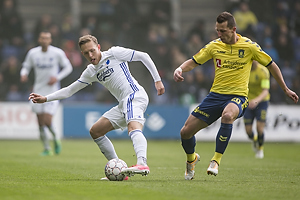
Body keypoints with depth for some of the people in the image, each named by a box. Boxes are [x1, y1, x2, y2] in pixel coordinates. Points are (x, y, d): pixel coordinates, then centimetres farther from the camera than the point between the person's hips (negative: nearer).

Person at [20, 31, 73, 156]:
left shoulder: (57, 53, -5)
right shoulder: (32, 53, 1)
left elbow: (68, 67, 5)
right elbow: (26, 67, 13)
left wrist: (57, 77, -11)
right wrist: (24, 74, -11)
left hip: (53, 92, -3)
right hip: (38, 91, 3)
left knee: (47, 121, -15)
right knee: (41, 124, 1)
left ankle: (55, 138, 16)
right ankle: (47, 149, 15)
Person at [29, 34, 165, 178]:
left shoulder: (114, 53, -1)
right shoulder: (91, 72, 18)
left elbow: (143, 56, 1)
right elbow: (69, 91, 23)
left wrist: (157, 80, -4)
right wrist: (45, 99, 14)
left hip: (135, 95, -9)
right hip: (123, 104, 9)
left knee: (133, 127, -35)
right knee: (95, 131, 7)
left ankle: (142, 164, -60)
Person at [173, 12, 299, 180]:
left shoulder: (249, 46, -5)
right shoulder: (214, 46, 3)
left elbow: (271, 65, 6)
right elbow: (193, 62, 10)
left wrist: (286, 89, 11)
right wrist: (180, 69, -13)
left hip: (238, 96, -4)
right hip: (216, 95, 4)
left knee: (227, 115, -41)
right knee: (186, 132, -3)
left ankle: (216, 160, -28)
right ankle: (191, 158, 31)